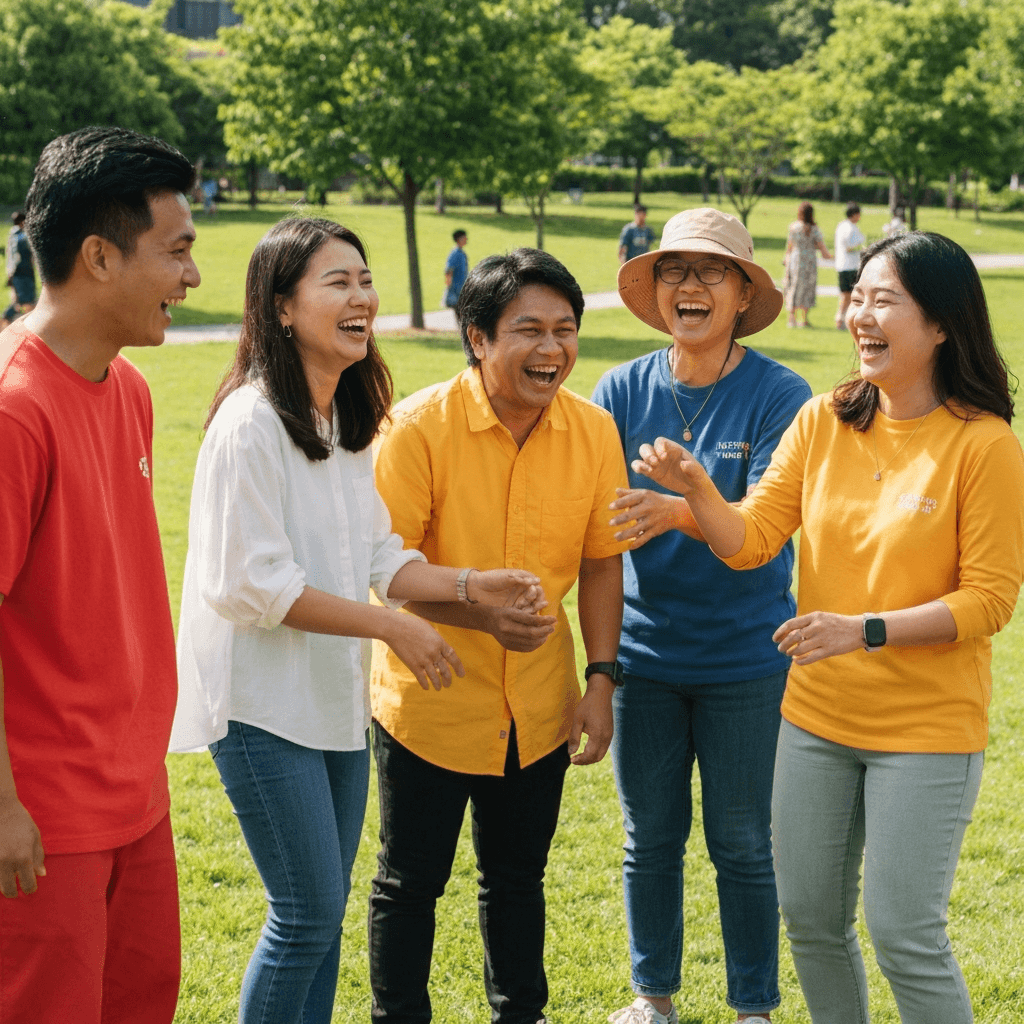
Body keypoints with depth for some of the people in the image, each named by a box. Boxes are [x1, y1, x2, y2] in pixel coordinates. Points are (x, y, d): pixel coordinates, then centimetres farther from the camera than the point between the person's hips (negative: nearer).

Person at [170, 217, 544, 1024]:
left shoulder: (349, 419, 10)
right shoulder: (251, 423, -17)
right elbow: (251, 584, -21)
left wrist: (467, 587, -4)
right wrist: (394, 627, -19)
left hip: (334, 697, 8)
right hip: (265, 702, -8)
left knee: (326, 908, 14)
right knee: (308, 913, -4)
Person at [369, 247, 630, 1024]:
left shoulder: (595, 431, -5)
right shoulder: (422, 426, -17)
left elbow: (602, 560, 3)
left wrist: (601, 679, -2)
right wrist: (479, 611, -31)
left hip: (539, 705, 4)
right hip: (430, 697, -3)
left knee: (518, 877, 20)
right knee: (411, 881, 10)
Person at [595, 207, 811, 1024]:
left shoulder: (781, 396, -11)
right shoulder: (625, 388, -1)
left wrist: (676, 512, -39)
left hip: (746, 656, -3)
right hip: (646, 645, 3)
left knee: (743, 846, 8)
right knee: (650, 836, 15)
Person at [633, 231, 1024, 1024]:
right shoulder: (823, 422, 0)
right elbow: (750, 542, -3)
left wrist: (864, 630, -25)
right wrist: (696, 490, -22)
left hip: (924, 727, -5)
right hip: (817, 715, 5)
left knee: (905, 935, -1)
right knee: (810, 919, 14)